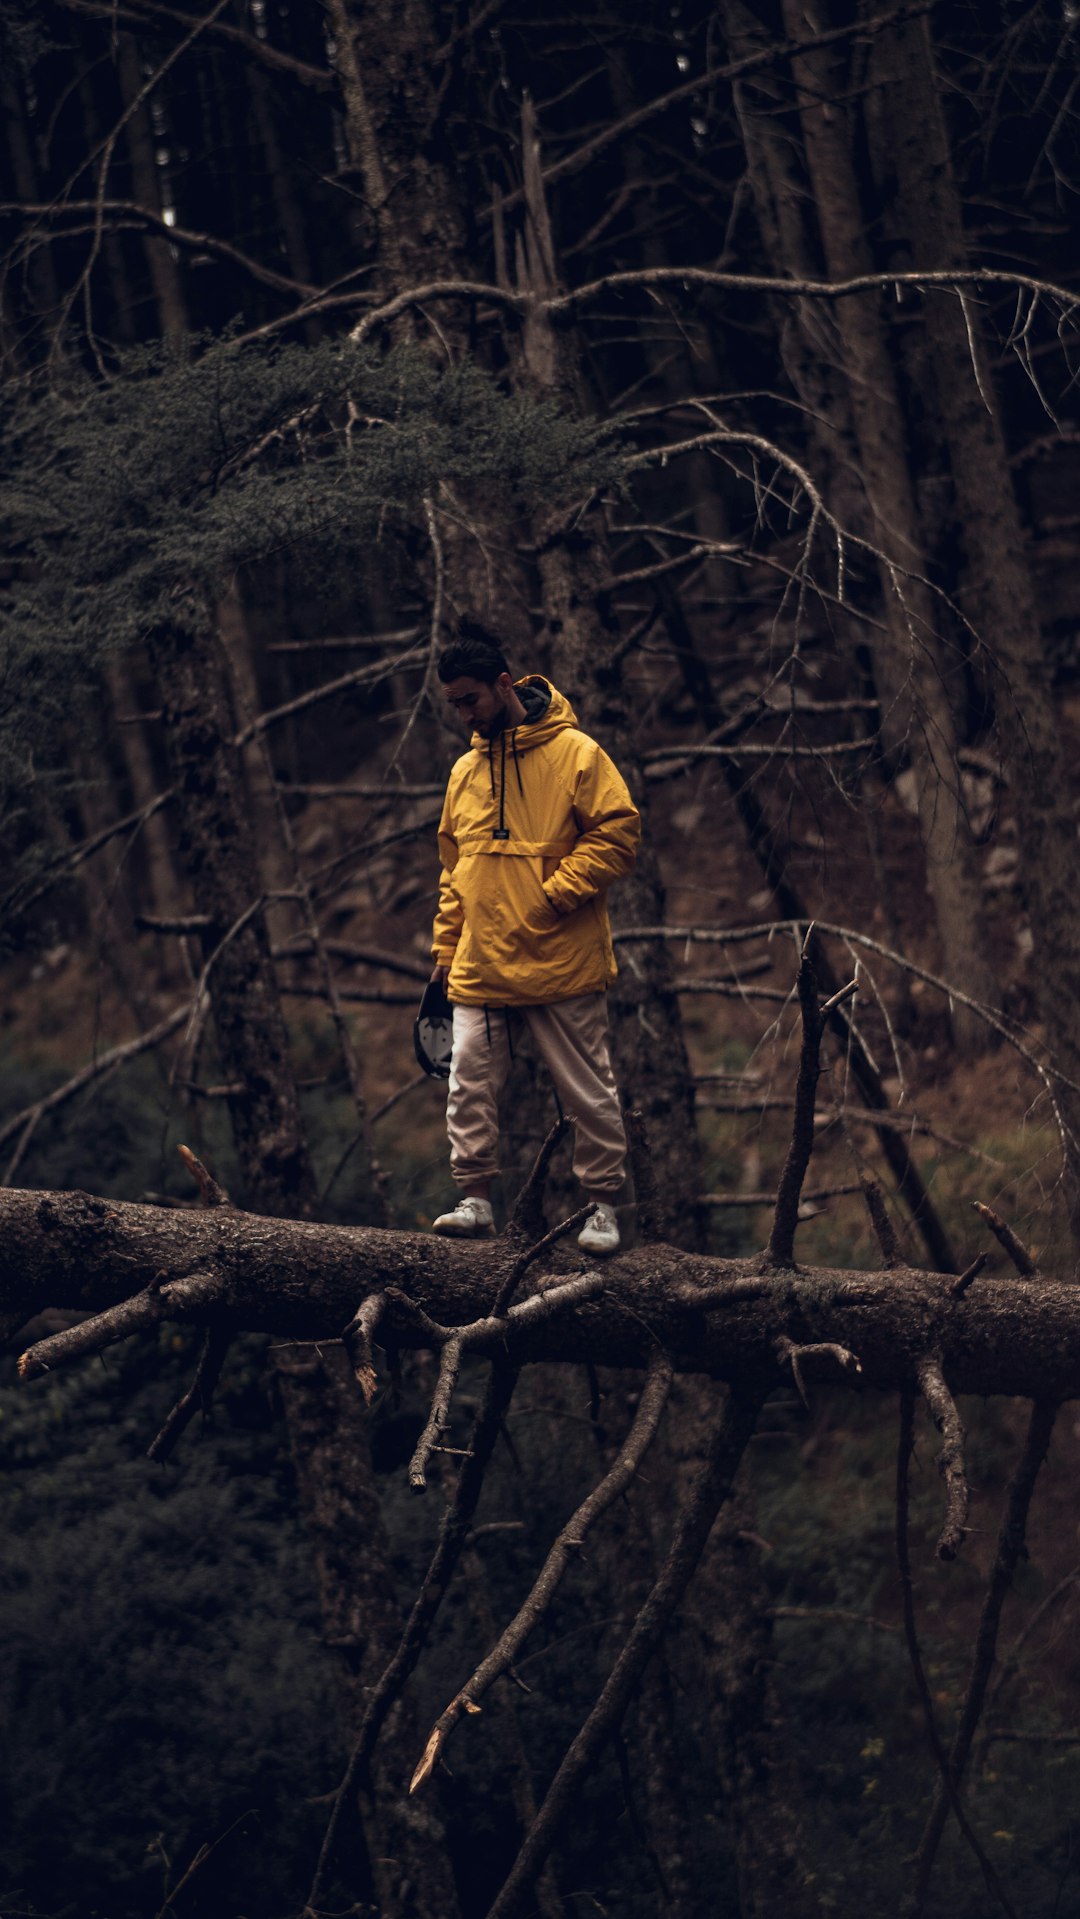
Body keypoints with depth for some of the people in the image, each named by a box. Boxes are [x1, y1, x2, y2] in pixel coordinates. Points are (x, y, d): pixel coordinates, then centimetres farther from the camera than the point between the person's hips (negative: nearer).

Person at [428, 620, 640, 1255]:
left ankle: (604, 1206, 12)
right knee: (470, 1085, 2)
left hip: (561, 964, -5)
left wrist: (551, 898, -15)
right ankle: (476, 1199, 11)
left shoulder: (575, 753, -6)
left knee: (589, 1092, 2)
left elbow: (618, 836, -10)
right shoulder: (466, 772, 13)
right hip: (480, 967, 5)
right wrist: (447, 946, 14)